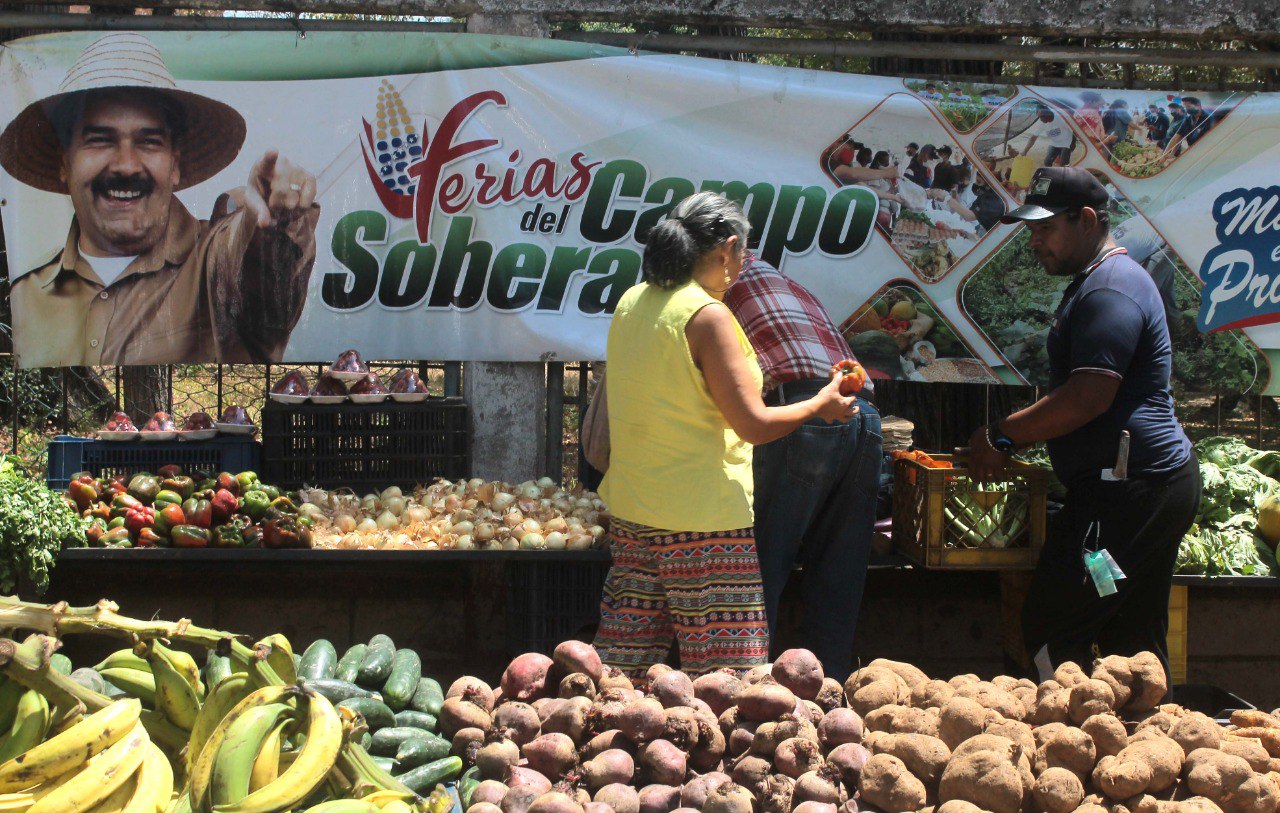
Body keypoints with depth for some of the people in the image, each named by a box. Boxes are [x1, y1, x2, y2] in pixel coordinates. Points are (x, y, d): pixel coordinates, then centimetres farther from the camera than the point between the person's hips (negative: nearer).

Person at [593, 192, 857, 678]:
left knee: (626, 659, 13)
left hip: (629, 508, 8)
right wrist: (822, 404, -2)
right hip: (700, 515, -8)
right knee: (721, 670, -1)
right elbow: (754, 425, -16)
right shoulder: (706, 315, -16)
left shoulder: (630, 303, 7)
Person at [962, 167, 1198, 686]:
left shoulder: (1111, 289, -14)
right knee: (1134, 644, 13)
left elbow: (1089, 397, -23)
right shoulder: (1100, 282, 21)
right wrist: (1017, 438, 13)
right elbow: (1079, 396, 25)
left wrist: (1003, 436, -14)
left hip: (1128, 486, -11)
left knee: (1050, 632, -9)